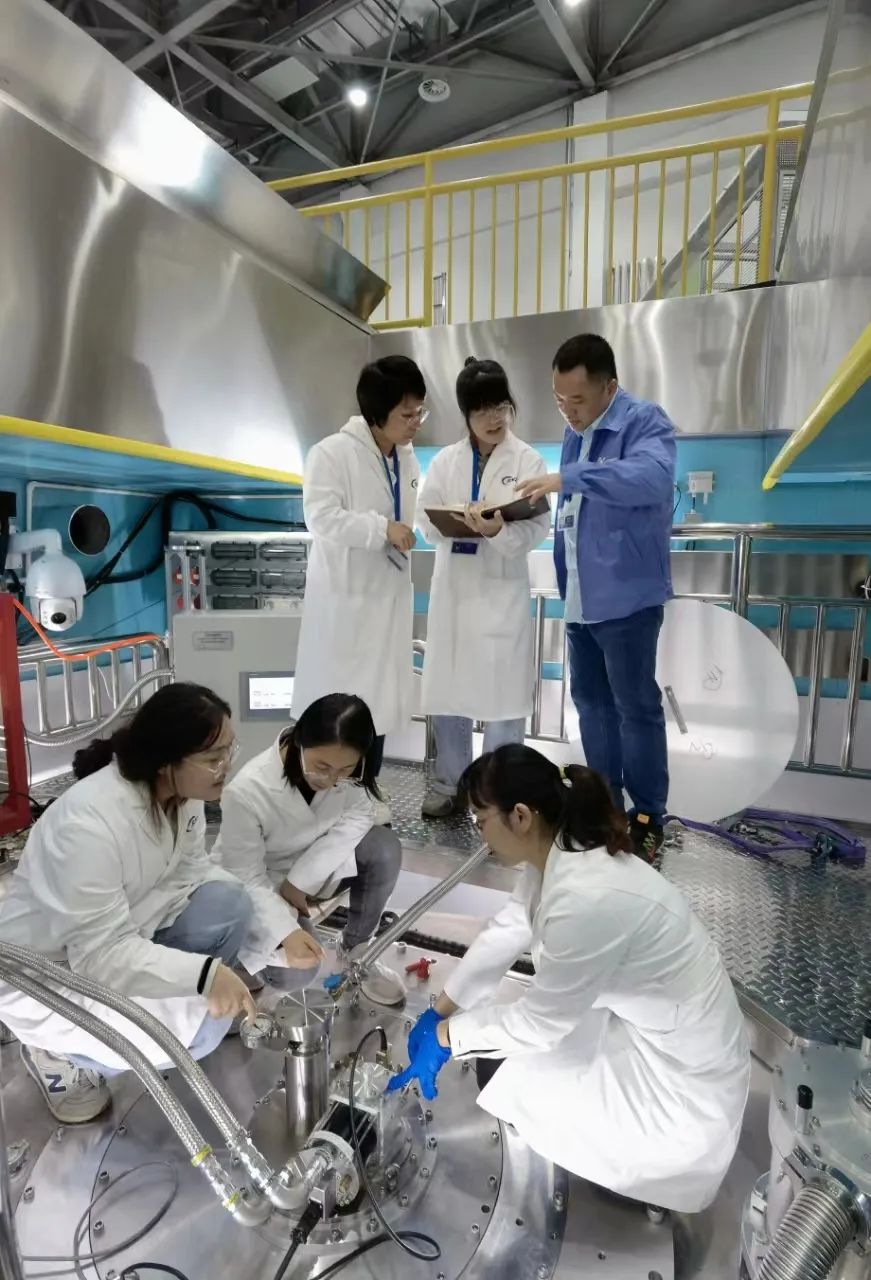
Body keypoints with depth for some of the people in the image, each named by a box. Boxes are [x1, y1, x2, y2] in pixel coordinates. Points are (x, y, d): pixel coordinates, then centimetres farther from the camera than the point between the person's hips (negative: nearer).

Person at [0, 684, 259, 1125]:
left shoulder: (182, 792, -12)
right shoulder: (89, 823, -35)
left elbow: (191, 872, -4)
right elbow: (102, 954, -32)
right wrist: (205, 972, -39)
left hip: (125, 936, 7)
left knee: (229, 903, -16)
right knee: (200, 1026, -23)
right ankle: (57, 1053, 3)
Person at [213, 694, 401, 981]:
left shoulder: (347, 767, -24)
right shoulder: (247, 791, -34)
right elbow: (245, 878, -26)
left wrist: (300, 881, -24)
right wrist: (287, 932, -39)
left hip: (315, 862, 4)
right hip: (258, 884, -3)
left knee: (385, 849, -23)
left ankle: (356, 949, -2)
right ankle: (247, 937, 10)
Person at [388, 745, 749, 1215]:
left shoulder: (586, 899, -35)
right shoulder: (557, 852, -10)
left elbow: (538, 1023, -21)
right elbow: (504, 934, 4)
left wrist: (445, 1036, -7)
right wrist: (438, 1011, 9)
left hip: (682, 1079, -7)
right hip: (637, 1018, 8)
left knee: (501, 1076, -1)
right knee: (498, 1045, 10)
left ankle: (654, 1161, 14)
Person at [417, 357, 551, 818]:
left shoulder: (528, 461, -1)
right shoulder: (445, 461, 8)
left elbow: (538, 526, -9)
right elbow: (425, 519, 1)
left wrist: (499, 530, -28)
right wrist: (460, 520, -19)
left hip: (502, 589, -3)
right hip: (452, 586, 3)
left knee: (502, 693, 2)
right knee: (445, 689, 9)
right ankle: (450, 783, 26)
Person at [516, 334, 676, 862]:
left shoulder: (645, 421, -12)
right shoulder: (576, 431, 13)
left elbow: (652, 477, -33)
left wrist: (567, 477, -34)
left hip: (626, 596, -8)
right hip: (580, 597, 8)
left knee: (636, 707, 2)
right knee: (591, 701, 15)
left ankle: (648, 816, 18)